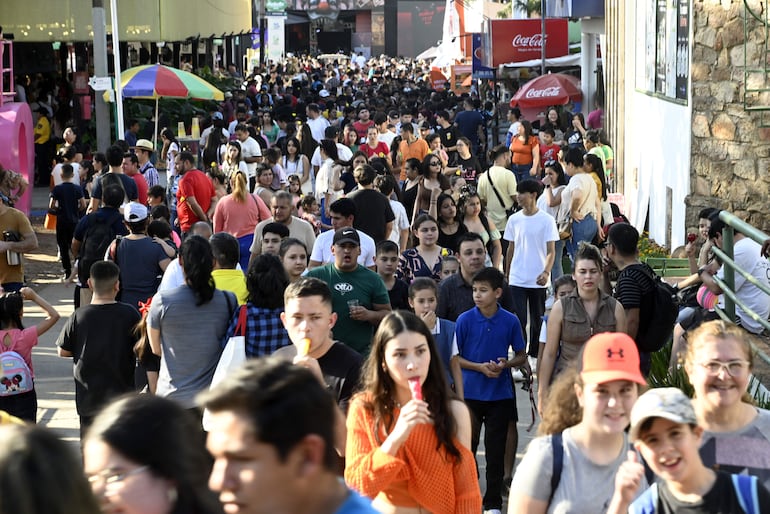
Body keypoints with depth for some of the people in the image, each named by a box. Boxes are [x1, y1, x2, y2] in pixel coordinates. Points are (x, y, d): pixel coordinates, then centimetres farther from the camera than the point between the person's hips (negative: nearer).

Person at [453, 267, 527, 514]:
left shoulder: (510, 321, -3)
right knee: (467, 445, 7)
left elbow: (522, 356, 7)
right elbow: (454, 357, -1)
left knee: (496, 448, 5)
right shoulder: (465, 320, -6)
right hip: (470, 391, 0)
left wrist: (506, 364, -13)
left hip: (500, 393, 0)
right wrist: (480, 367, -14)